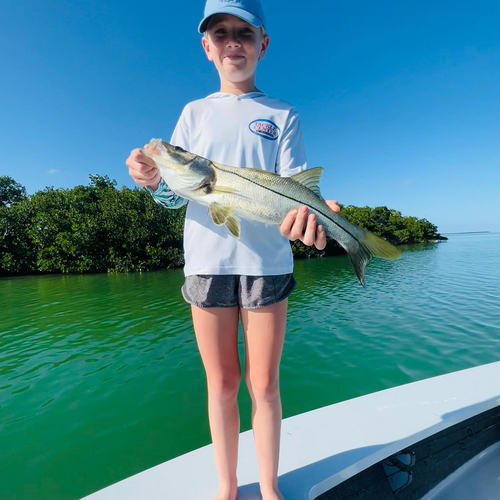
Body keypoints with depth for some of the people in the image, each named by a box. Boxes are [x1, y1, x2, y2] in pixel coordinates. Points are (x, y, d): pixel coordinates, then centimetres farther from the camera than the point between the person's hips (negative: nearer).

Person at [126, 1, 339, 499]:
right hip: (206, 260, 2)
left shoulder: (282, 115, 11)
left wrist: (303, 209, -24)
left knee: (264, 385, 8)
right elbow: (174, 195, 8)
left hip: (267, 261, -1)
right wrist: (154, 180, -14)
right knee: (221, 383, 12)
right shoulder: (194, 112, 15)